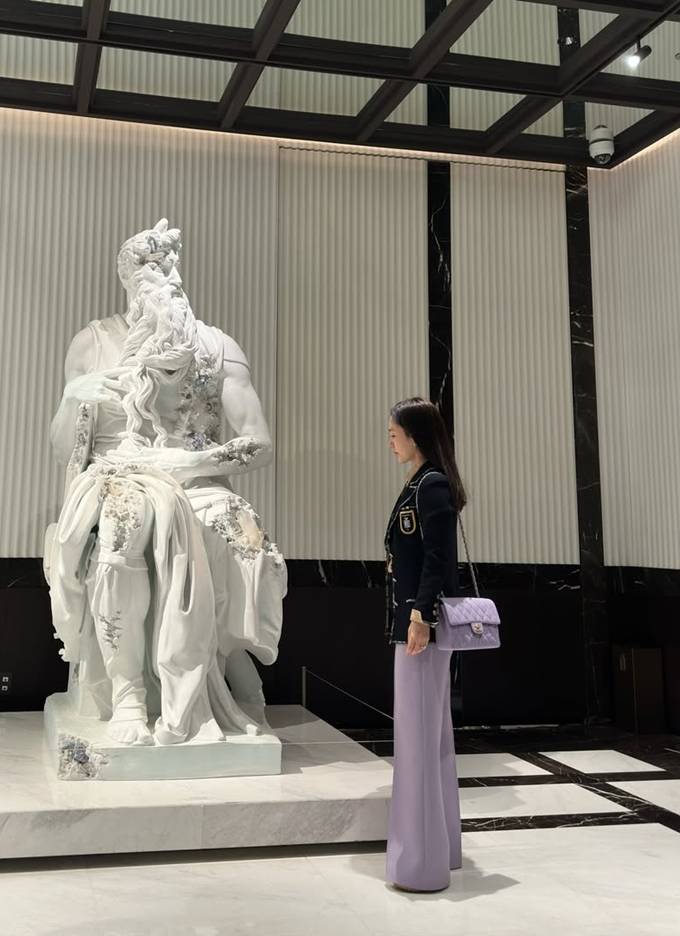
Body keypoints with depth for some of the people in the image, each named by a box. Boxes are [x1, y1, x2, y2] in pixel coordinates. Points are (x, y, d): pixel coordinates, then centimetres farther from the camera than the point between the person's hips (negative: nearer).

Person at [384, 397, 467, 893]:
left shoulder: (432, 486, -12)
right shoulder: (421, 485, 15)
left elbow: (437, 558, -19)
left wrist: (420, 616, -24)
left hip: (423, 622, -10)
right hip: (417, 620, 10)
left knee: (418, 733, -5)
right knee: (431, 730, 15)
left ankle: (424, 861, 3)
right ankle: (441, 844, 27)